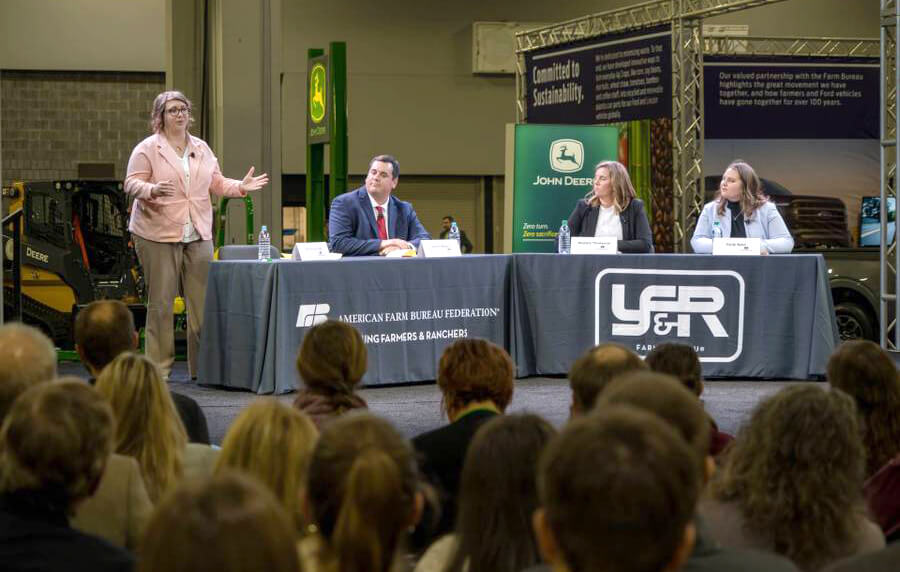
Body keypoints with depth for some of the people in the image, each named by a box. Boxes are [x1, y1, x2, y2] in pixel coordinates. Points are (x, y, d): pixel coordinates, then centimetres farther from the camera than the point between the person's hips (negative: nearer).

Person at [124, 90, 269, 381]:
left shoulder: (201, 149, 16)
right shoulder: (147, 149, -1)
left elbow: (217, 183, 19)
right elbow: (132, 184, -7)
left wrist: (240, 186, 2)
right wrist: (152, 190, -27)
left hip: (198, 236, 5)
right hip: (158, 235, -5)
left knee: (203, 301, 1)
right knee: (160, 302, -3)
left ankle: (201, 366, 7)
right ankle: (159, 368, 2)